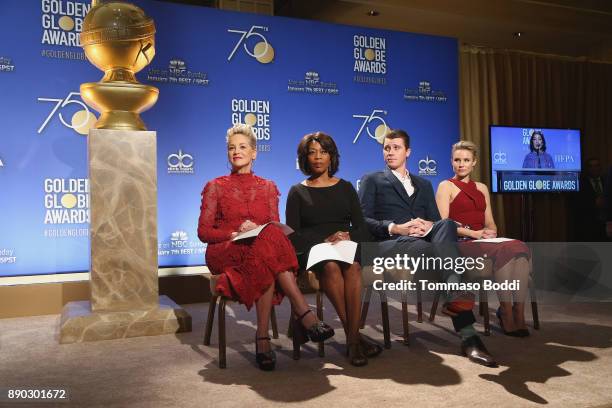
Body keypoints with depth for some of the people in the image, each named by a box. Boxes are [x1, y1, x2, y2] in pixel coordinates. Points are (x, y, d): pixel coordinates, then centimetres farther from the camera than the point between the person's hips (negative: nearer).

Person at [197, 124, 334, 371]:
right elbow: (204, 232, 3)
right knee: (269, 240, -35)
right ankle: (304, 314, -39)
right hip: (225, 255, -2)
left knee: (266, 268, -38)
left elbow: (276, 226, 9)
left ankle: (262, 339, -35)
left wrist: (257, 230, -14)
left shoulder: (267, 187, 17)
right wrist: (236, 233, -14)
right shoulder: (215, 187, 11)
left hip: (261, 252, 2)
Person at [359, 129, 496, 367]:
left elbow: (436, 219, 18)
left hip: (424, 238, 3)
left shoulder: (424, 185, 31)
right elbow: (363, 220, 3)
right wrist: (395, 228, -15)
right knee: (428, 250, -39)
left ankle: (455, 298, -52)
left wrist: (429, 226, -9)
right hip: (389, 243, -3)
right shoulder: (372, 180, 19)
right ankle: (468, 336, -49)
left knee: (447, 224, -35)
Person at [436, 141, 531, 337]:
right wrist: (473, 233, -15)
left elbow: (490, 223, 21)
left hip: (483, 240, 5)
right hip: (460, 243, -5)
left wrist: (490, 231, -3)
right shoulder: (446, 186, 6)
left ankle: (518, 313, -29)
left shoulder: (482, 188, 24)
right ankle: (506, 315, -24)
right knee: (504, 250, -32)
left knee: (520, 247, -26)